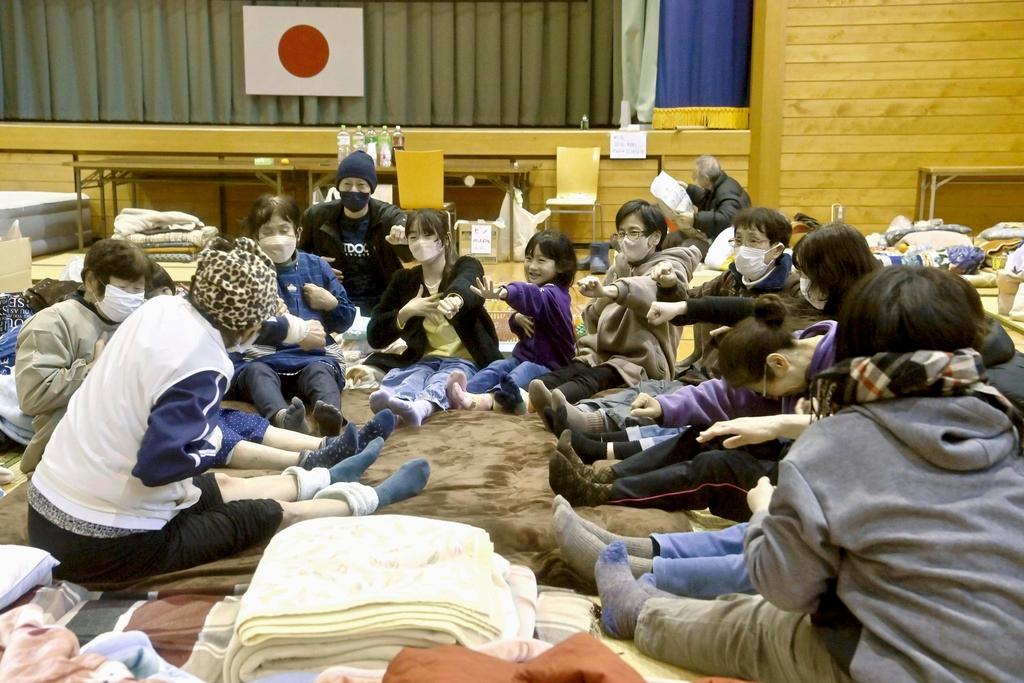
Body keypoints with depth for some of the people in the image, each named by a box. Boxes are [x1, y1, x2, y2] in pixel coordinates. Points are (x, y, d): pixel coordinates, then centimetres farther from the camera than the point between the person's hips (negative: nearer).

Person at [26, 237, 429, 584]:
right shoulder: (201, 365, -26)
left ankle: (330, 478, 49)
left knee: (224, 487, 28)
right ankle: (374, 496, 32)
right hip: (105, 543, -8)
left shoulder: (160, 307, -3)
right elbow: (158, 464, -30)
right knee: (282, 513, 10)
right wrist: (209, 446, -11)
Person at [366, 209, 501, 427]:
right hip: (423, 359, 3)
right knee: (399, 377, -31)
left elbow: (466, 283, -27)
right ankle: (394, 402, -64)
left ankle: (420, 406, -66)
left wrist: (455, 298, -52)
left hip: (463, 359, -2)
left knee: (444, 379, -35)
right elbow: (374, 337, 9)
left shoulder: (466, 266, 2)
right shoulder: (404, 280, 11)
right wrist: (406, 312, -9)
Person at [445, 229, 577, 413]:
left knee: (526, 370, -34)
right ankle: (464, 392, -46)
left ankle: (488, 399, -63)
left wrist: (504, 293, -61)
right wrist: (518, 319, -7)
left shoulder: (554, 295, -16)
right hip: (523, 356, 8)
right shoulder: (536, 288, 12)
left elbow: (532, 296, -40)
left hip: (550, 366, -8)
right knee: (498, 366, -18)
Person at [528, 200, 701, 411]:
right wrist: (600, 302, -5)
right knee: (566, 372, -27)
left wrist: (606, 291, -48)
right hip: (602, 352, 6)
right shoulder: (618, 267, 19)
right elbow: (594, 323, 19)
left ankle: (553, 402, -64)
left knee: (591, 379, -36)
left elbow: (648, 288, -28)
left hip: (640, 360, -5)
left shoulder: (666, 268, -1)